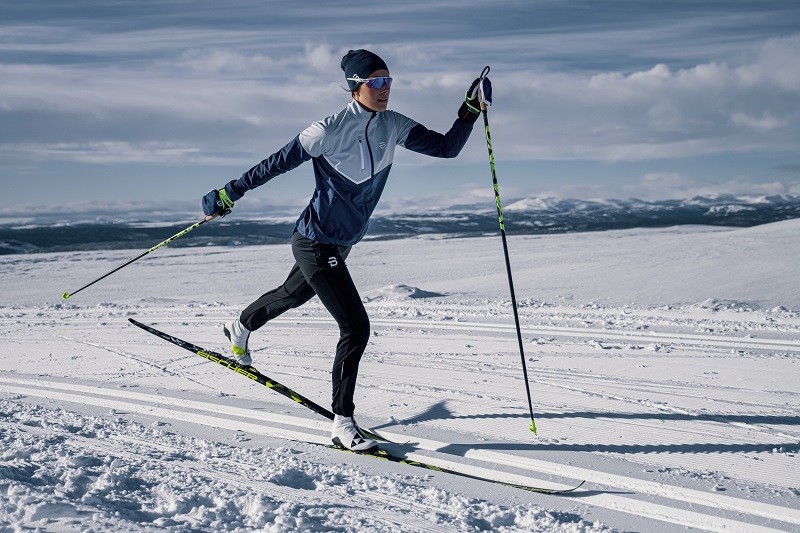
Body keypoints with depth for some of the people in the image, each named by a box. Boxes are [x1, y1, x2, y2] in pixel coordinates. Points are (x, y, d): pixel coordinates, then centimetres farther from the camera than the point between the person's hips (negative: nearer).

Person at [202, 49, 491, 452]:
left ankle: (240, 328, 60)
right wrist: (230, 193, -10)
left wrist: (470, 110, -15)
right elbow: (277, 163, -14)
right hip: (315, 244, -8)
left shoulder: (393, 126, -2)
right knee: (356, 327, -13)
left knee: (293, 295, 31)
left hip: (341, 244, 8)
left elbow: (446, 148, -4)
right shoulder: (330, 130, -21)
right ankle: (342, 423, -1)